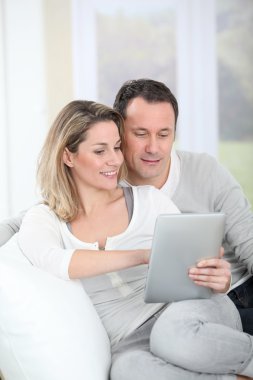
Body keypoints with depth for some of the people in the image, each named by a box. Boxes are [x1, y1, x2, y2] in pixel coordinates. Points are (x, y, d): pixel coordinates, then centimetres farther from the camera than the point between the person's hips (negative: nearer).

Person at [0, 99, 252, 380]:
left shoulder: (149, 200, 7)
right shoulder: (44, 219, 5)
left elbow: (198, 267, 7)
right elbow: (50, 261, -18)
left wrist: (218, 280, -19)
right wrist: (144, 255, -29)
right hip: (128, 343, 0)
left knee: (175, 333, -37)